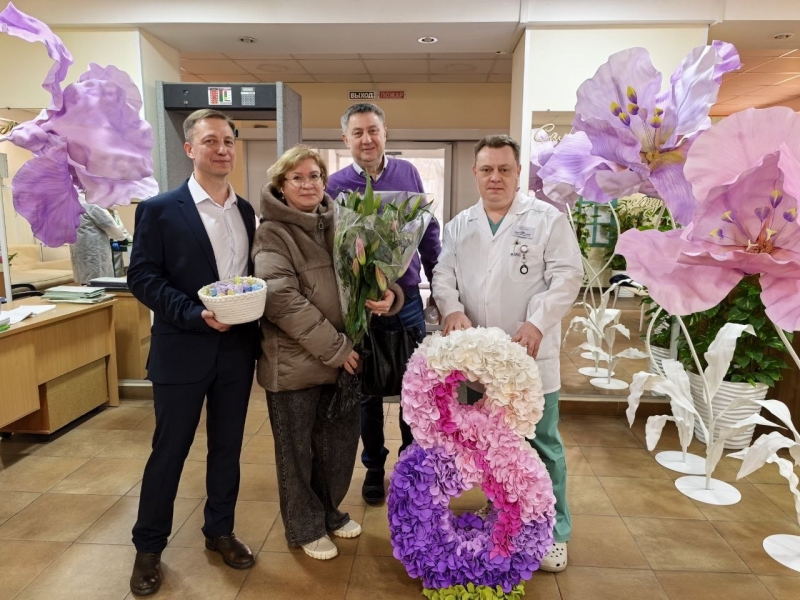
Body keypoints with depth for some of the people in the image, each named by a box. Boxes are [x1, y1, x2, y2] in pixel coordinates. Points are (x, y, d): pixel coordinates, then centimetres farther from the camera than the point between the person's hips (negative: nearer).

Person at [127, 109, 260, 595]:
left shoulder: (247, 212, 9)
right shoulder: (159, 210, -5)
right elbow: (142, 277, -9)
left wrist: (253, 308, -4)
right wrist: (195, 314, -20)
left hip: (237, 349, 4)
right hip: (183, 349, -4)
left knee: (228, 446, 15)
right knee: (169, 451, 8)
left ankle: (220, 531, 34)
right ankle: (149, 547, 28)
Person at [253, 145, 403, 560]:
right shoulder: (272, 234, -9)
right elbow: (282, 299, -19)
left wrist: (389, 295, -13)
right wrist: (334, 347, -20)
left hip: (344, 356, 5)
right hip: (295, 361, -5)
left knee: (340, 441, 17)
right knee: (297, 448, 12)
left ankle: (329, 511, 42)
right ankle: (305, 527, 34)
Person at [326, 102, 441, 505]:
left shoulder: (407, 173, 2)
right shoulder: (336, 185, -5)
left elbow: (429, 230, 8)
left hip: (408, 299, 2)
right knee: (368, 390, 13)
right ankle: (374, 467, 33)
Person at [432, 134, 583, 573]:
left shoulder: (548, 219, -1)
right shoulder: (459, 225, 11)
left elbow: (566, 276, -8)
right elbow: (443, 275, 5)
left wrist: (536, 324, -20)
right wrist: (452, 309, -16)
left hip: (531, 355, -3)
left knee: (541, 444, 6)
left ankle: (553, 531, 23)